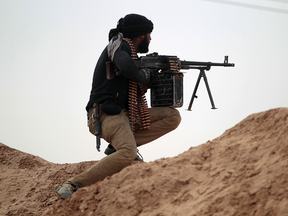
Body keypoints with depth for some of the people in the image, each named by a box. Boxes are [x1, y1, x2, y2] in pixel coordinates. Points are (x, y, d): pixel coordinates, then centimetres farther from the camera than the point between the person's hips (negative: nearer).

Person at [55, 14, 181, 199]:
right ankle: (72, 186, -29)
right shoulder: (119, 44, -3)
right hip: (106, 114, -9)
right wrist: (145, 76, -7)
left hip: (125, 113, 9)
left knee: (173, 116, 1)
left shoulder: (130, 53, 24)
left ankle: (118, 147, -7)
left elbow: (138, 91, 28)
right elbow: (126, 67, -27)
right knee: (128, 154, -34)